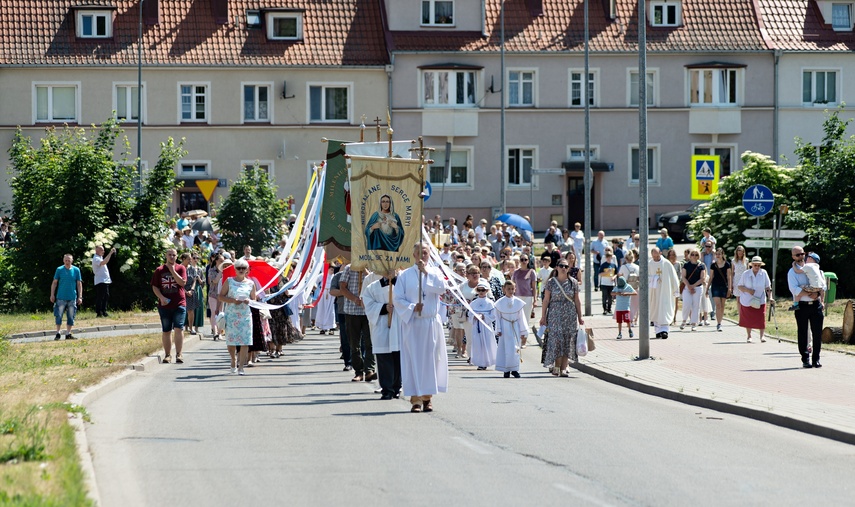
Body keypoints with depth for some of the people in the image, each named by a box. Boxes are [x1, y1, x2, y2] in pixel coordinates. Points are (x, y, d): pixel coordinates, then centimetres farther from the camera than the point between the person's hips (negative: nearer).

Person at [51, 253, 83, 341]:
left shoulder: (76, 270, 2)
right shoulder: (59, 270, -1)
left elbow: (79, 284, 7)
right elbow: (54, 283, 4)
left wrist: (80, 297, 3)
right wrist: (52, 295, -1)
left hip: (72, 297, 2)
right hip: (61, 297, -2)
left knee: (71, 317, 5)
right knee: (59, 316, -2)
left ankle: (68, 334, 14)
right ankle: (58, 334, 8)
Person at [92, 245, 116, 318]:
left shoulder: (100, 257, 19)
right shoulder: (96, 259, -14)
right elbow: (103, 262, -32)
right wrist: (110, 253, -33)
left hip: (105, 281, 10)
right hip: (100, 281, -10)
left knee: (106, 296, 10)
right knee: (100, 298, -9)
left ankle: (104, 312, 15)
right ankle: (99, 313, -8)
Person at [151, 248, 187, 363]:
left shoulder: (180, 268, 4)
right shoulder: (159, 270, 6)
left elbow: (182, 282, -10)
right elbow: (155, 287, 4)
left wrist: (173, 271, -11)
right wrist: (161, 298, -12)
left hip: (179, 304, -2)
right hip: (164, 305, 2)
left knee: (178, 329, -11)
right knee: (166, 331, 7)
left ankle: (178, 354, -8)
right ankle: (167, 355, 16)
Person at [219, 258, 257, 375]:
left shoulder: (250, 283, 9)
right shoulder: (229, 281, 5)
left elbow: (254, 299, 16)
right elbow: (221, 296, 2)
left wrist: (249, 301, -7)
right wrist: (233, 301, -13)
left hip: (245, 315, 1)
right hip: (231, 314, -1)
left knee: (245, 342, -9)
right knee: (231, 341, 2)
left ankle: (241, 367, -7)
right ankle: (233, 360, 29)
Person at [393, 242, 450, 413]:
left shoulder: (435, 272, 8)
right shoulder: (405, 275, 3)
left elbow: (441, 288, -11)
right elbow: (397, 298, -1)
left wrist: (426, 272, -15)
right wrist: (412, 307, -15)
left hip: (432, 323, 1)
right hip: (412, 322, -1)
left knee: (430, 359, 3)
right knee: (413, 359, -5)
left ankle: (427, 397, 11)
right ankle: (415, 399, -4)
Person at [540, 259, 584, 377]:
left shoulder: (573, 283, 5)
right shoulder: (551, 282, 1)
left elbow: (577, 301, 8)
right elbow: (546, 300, 2)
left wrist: (580, 317, 6)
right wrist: (543, 316, -1)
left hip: (570, 314, 2)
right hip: (555, 314, -2)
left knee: (568, 341, -1)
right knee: (556, 339, -10)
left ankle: (563, 368, 2)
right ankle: (556, 366, -1)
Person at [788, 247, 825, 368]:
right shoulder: (792, 272, 3)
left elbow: (822, 284, 8)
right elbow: (794, 289, -10)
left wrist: (817, 293, -12)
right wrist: (810, 294, -17)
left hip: (815, 304, 3)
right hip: (802, 305, -3)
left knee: (817, 333, 0)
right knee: (802, 334, 2)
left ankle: (816, 359, 7)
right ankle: (805, 360, 8)